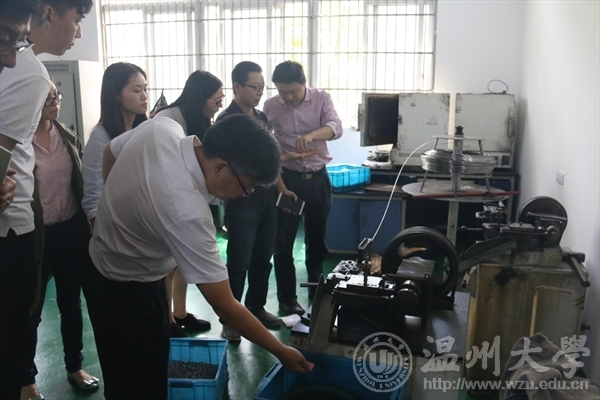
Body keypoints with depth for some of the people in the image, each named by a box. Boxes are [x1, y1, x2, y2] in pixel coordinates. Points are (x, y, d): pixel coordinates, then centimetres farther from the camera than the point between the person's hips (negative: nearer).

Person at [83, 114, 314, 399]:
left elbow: (110, 153, 7)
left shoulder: (161, 127, -16)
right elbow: (225, 307, -30)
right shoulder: (188, 212, -38)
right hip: (128, 292, -8)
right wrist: (281, 352, -19)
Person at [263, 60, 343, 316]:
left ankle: (316, 290, 35)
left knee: (317, 238, 15)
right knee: (283, 242, 2)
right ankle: (287, 298, 16)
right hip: (287, 178, -1)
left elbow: (336, 127, -20)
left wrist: (311, 134, -39)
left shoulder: (321, 99, -4)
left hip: (318, 178, 1)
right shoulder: (270, 106, -3)